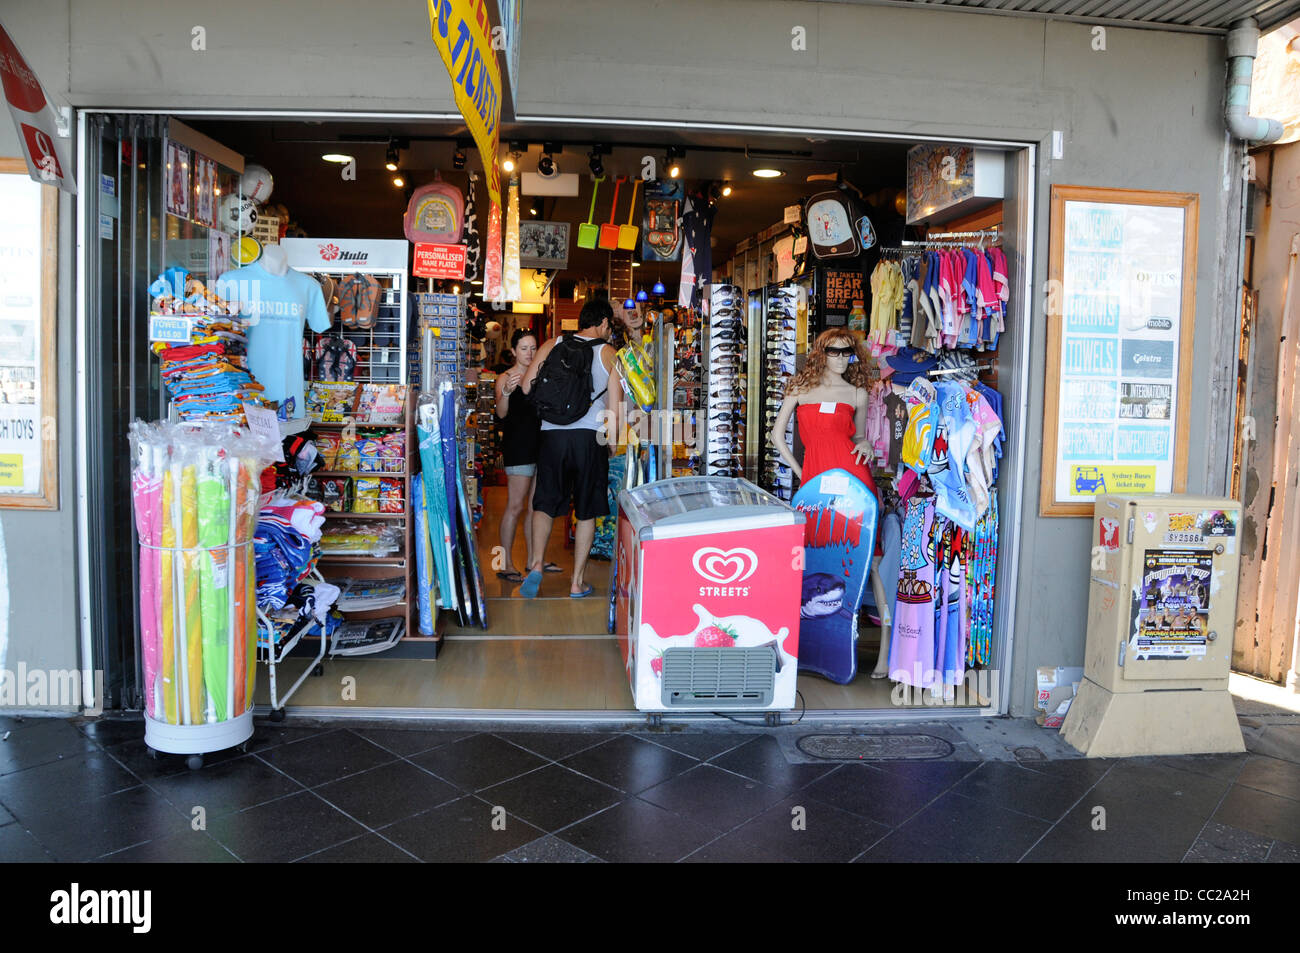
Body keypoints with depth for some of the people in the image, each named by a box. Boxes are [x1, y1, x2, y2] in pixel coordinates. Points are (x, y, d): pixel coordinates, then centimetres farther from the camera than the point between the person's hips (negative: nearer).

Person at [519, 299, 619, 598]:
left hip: (552, 435, 2)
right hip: (590, 437, -1)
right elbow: (614, 404, 2)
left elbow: (527, 387, 6)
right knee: (587, 511, 8)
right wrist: (612, 439, 15)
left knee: (545, 503, 10)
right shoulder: (608, 353, 4)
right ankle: (577, 582, 12)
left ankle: (536, 565, -11)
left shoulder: (552, 345, 9)